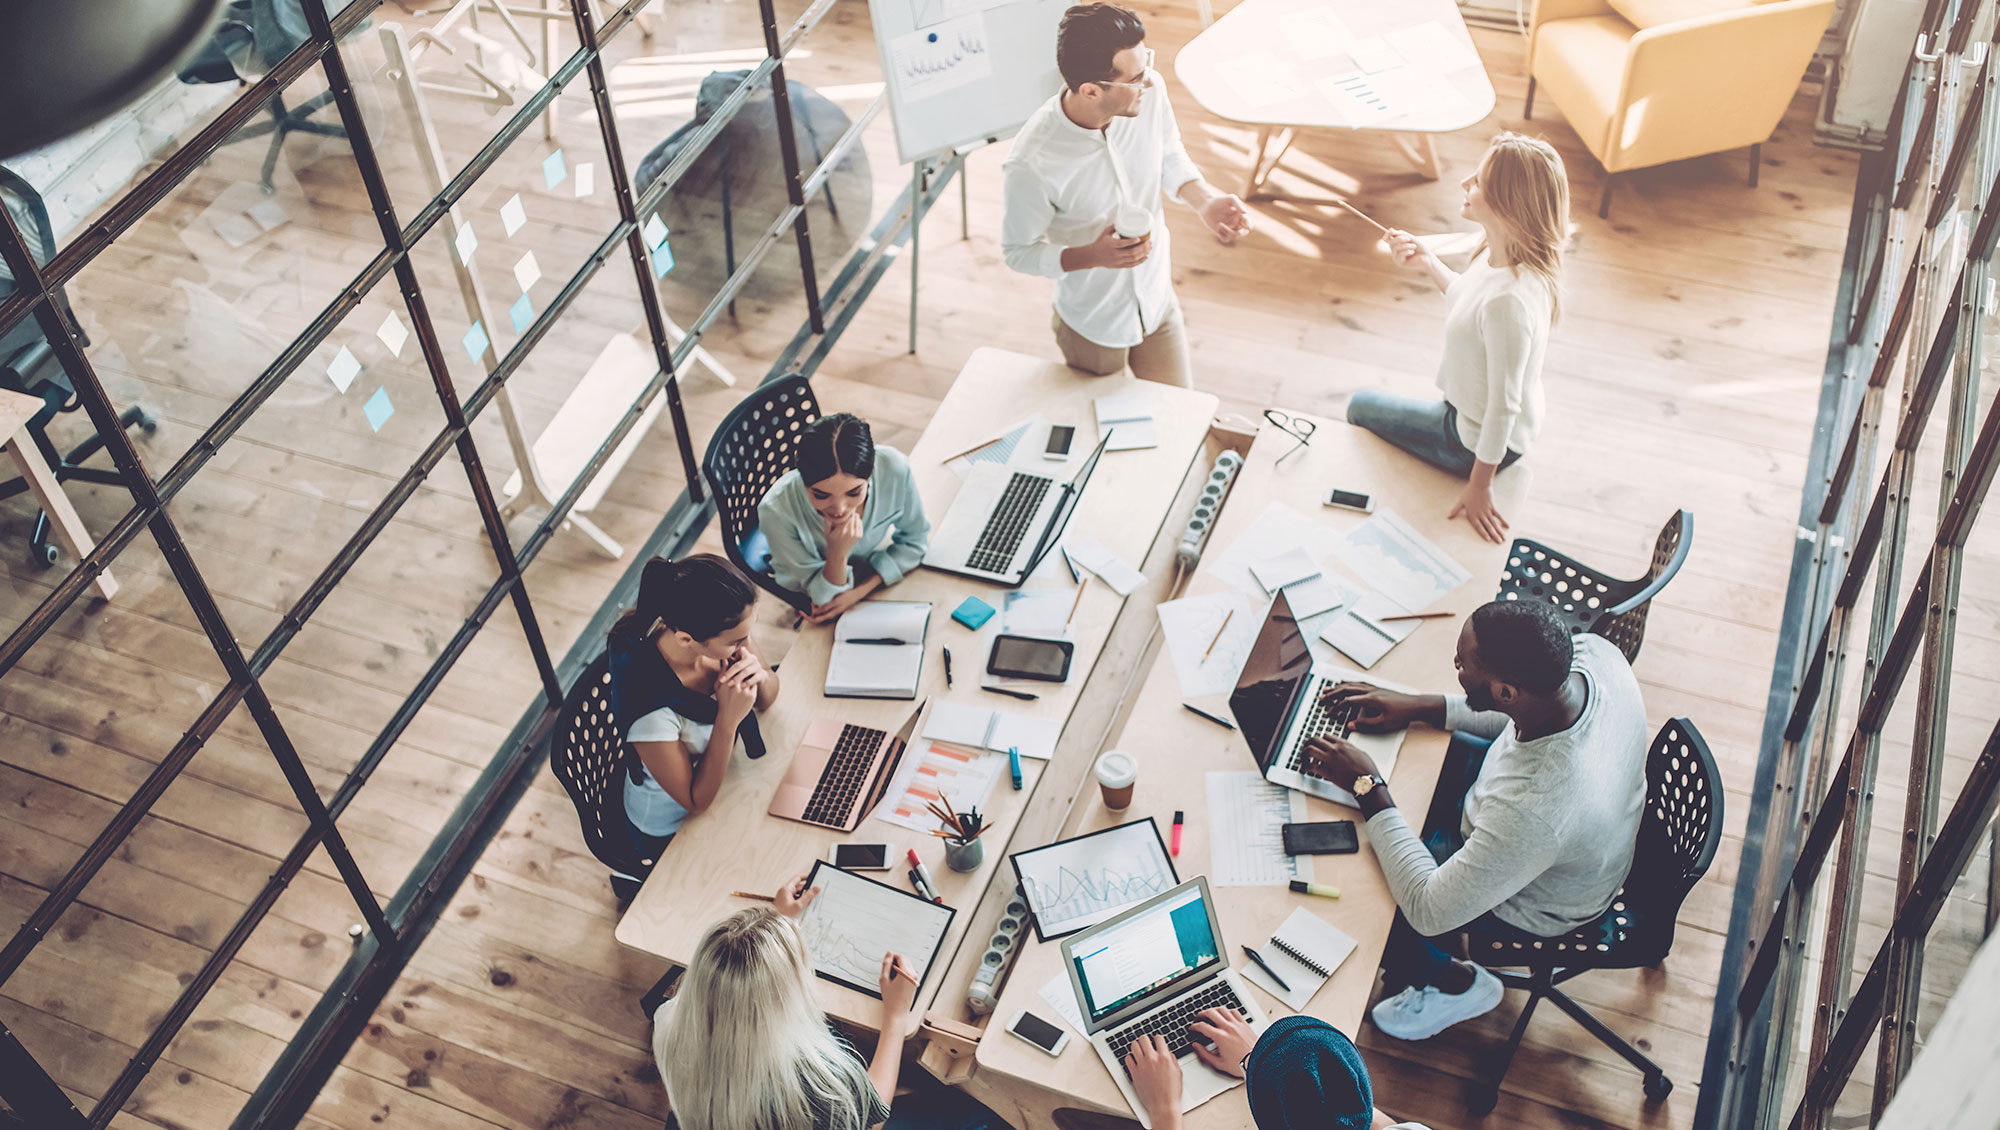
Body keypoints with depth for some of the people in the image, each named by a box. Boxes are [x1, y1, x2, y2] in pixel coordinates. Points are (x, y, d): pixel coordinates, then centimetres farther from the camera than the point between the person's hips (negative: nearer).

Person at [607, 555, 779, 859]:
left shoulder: (719, 631, -23)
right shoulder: (649, 708, -40)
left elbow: (766, 699, -4)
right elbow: (696, 802, -25)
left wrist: (760, 677, -28)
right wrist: (728, 720, -36)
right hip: (672, 831, -6)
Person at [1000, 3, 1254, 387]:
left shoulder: (1149, 91, -22)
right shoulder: (1029, 166, -36)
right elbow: (1018, 252, -19)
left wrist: (1205, 200, -19)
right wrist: (1092, 256, -35)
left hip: (1158, 302, 4)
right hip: (1093, 325, -4)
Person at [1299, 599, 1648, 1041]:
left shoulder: (1532, 813, -47)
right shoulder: (1591, 651, -28)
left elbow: (1429, 912, -31)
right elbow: (1520, 713, -2)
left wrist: (1368, 789, -25)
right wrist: (1417, 707, -6)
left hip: (1531, 903, -7)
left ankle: (1454, 982, 28)